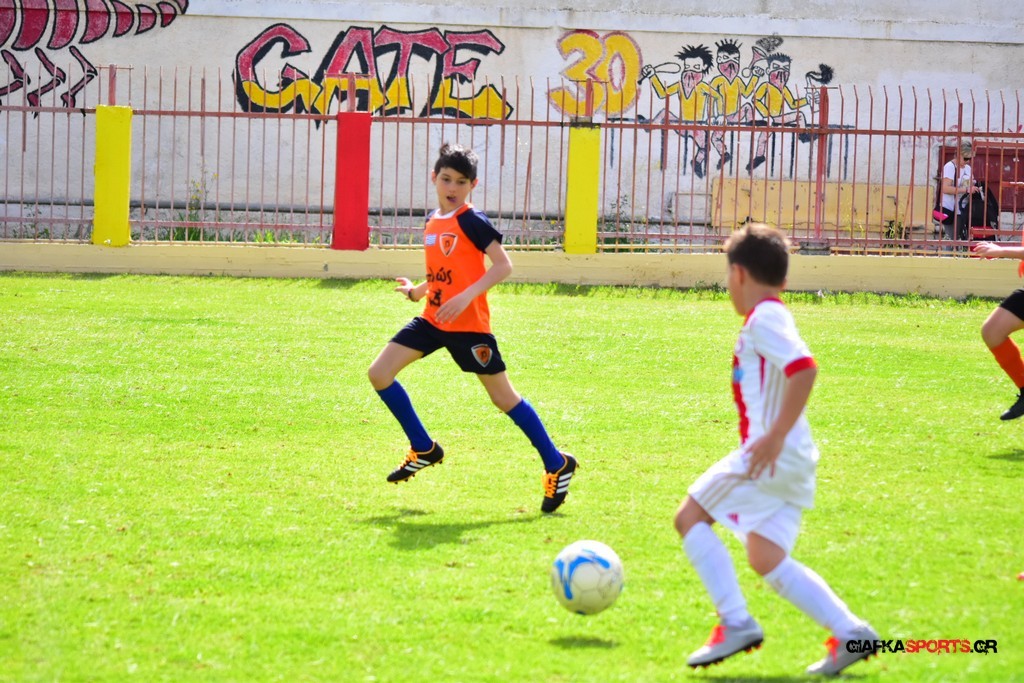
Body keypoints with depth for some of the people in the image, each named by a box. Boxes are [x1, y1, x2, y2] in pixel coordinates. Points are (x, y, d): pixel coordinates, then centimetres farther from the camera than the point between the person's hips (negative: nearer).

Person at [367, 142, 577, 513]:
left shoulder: (470, 220, -12)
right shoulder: (432, 221, 12)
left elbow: (503, 264, -18)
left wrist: (467, 296, -26)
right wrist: (417, 291, 9)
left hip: (468, 324, -8)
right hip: (433, 319, 8)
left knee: (503, 396, -2)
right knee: (379, 373, 0)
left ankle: (556, 465, 10)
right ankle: (424, 450, 13)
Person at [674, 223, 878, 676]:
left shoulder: (763, 318, -11)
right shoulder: (774, 315, 19)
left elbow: (804, 368, -25)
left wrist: (776, 435, -26)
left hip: (771, 455, -10)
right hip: (792, 461, 10)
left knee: (691, 516, -1)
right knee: (767, 560, 9)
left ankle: (734, 622, -8)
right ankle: (848, 633, 1)